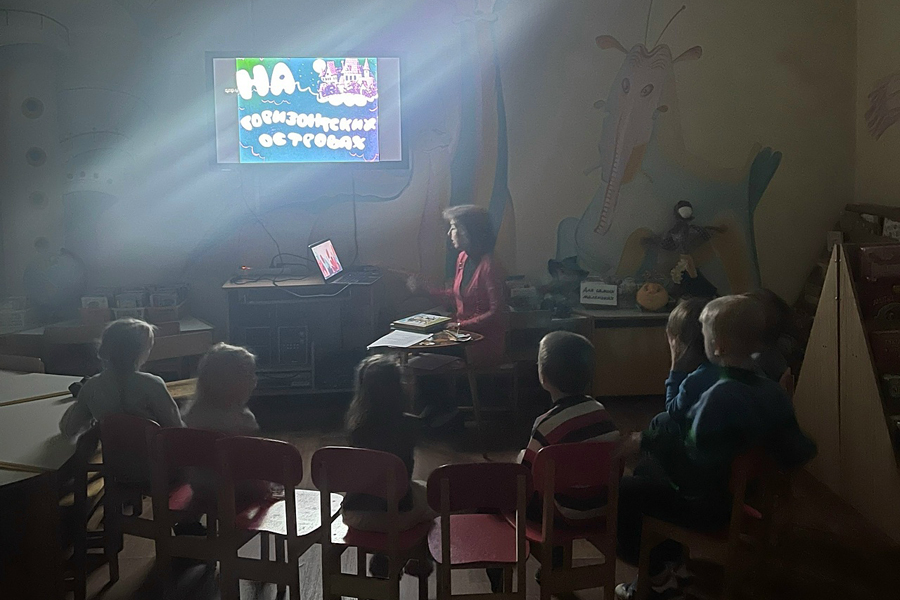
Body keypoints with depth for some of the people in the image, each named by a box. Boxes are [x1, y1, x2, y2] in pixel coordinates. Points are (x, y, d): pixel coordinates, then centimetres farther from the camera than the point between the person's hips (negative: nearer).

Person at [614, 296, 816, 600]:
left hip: (707, 506, -8)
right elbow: (798, 454, -3)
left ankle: (658, 574, 17)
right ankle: (672, 564, 27)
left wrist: (647, 442, -21)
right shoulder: (774, 392, -8)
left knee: (620, 492, 3)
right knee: (644, 473, 25)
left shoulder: (720, 398, -32)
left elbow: (694, 477, -31)